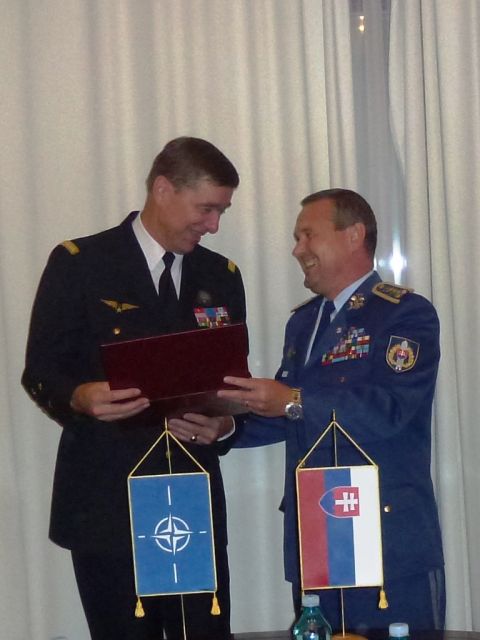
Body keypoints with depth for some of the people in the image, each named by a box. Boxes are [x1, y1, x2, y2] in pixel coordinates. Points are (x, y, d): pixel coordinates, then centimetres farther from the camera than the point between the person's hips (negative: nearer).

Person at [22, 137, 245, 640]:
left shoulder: (222, 276, 12)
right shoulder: (79, 263, -2)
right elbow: (41, 372, -3)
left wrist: (225, 421, -7)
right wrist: (81, 397, -24)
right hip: (106, 499, -3)